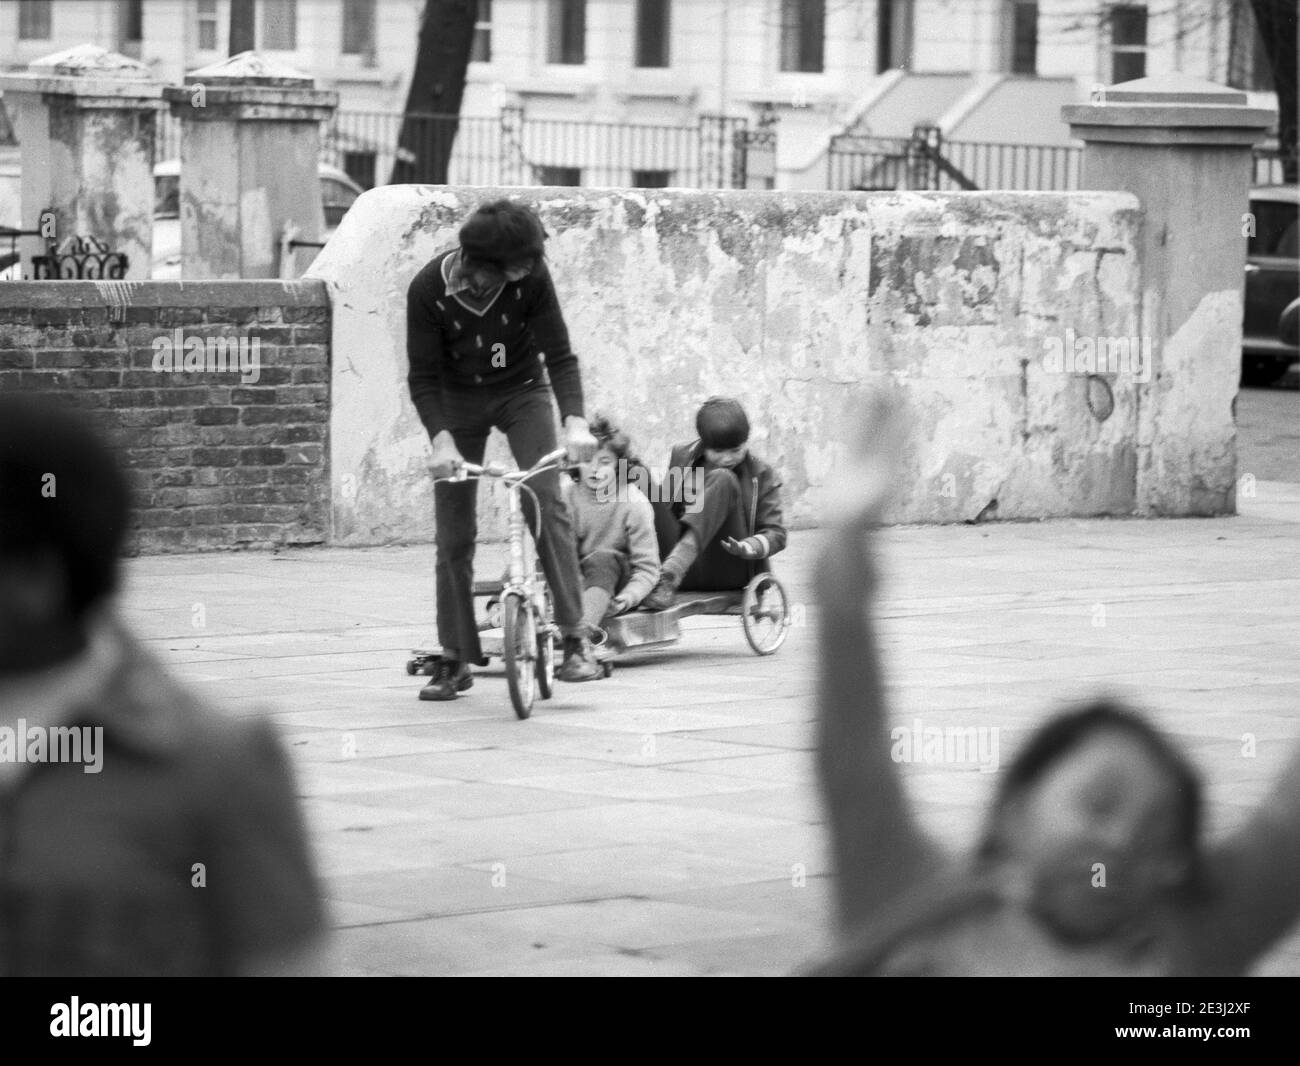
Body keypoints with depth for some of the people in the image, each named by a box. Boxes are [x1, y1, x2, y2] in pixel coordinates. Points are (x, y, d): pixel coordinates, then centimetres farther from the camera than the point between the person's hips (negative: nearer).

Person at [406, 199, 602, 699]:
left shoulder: (532, 279, -23)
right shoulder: (429, 289, -24)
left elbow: (559, 354, -19)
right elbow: (423, 376, -19)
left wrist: (575, 420, -34)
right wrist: (441, 439, -34)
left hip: (522, 391, 0)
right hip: (457, 400, 0)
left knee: (546, 502, -20)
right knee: (454, 531, -2)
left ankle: (575, 638, -19)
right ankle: (455, 660, 7)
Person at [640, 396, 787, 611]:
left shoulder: (761, 476, 6)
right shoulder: (681, 458, 11)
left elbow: (775, 532, 2)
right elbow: (666, 507, 13)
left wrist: (750, 548, -20)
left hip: (730, 572, -2)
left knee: (723, 479, -25)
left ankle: (670, 575, -44)